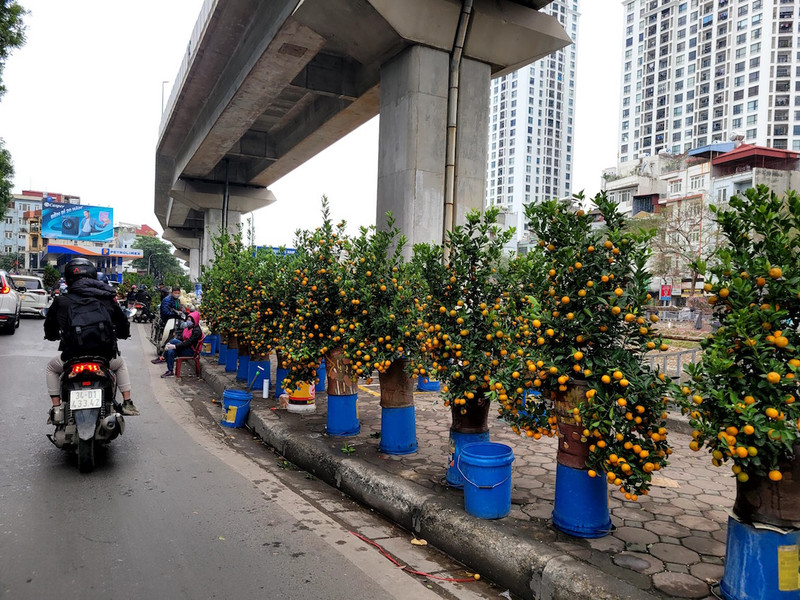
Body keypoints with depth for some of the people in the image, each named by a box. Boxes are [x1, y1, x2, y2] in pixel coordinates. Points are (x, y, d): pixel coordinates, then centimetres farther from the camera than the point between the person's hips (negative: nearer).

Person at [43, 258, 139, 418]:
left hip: (73, 355, -1)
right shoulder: (107, 298, 3)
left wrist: (57, 336, 33)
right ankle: (127, 403, 20)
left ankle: (56, 407, 22)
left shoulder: (61, 301, -1)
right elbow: (123, 324, 12)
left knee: (52, 368, 32)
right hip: (105, 356, 1)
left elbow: (49, 330, 10)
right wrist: (118, 335, 35)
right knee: (121, 364, 34)